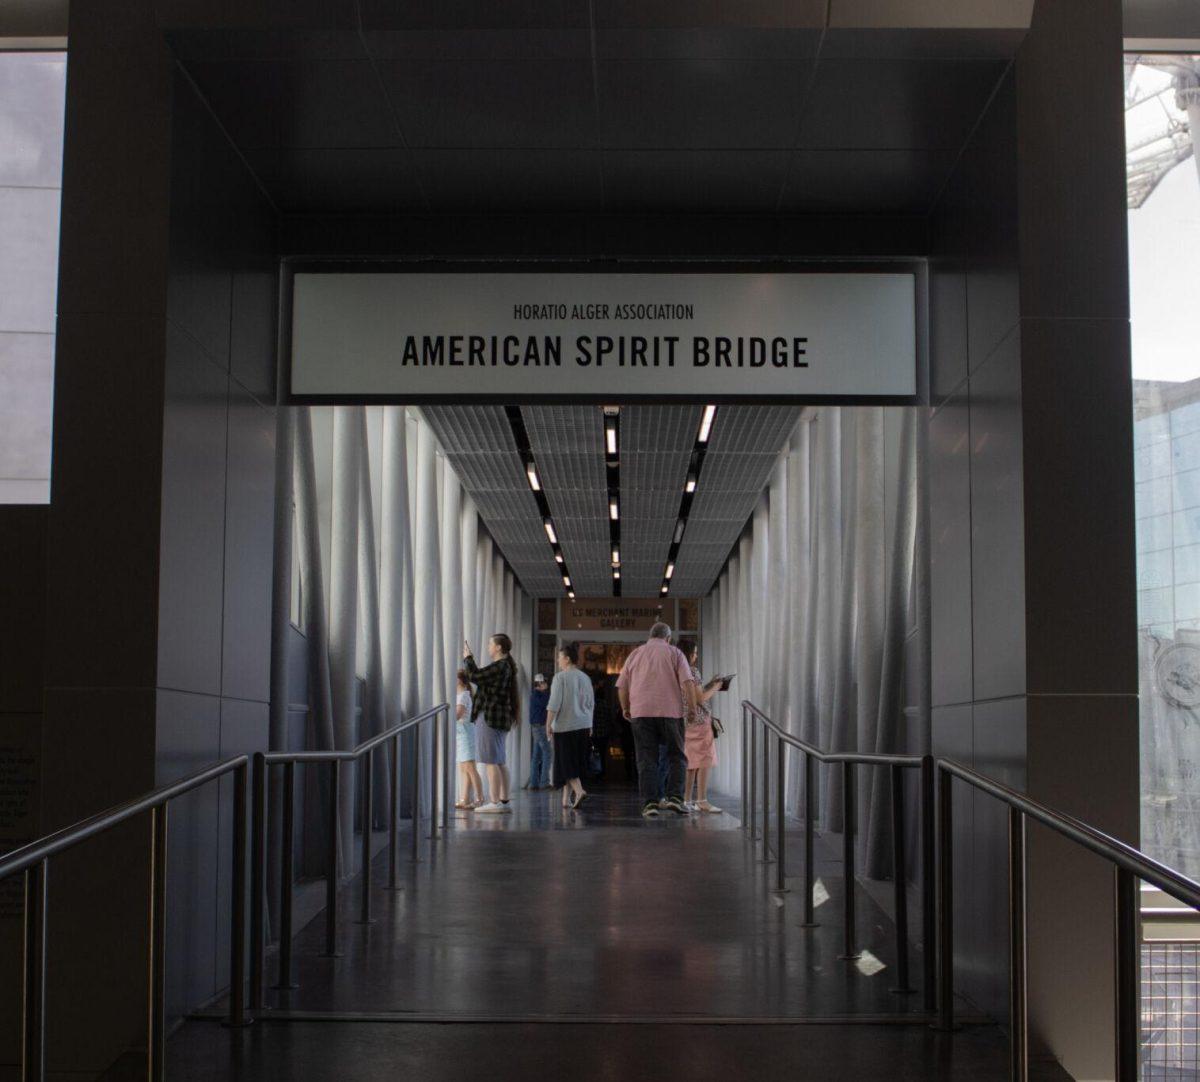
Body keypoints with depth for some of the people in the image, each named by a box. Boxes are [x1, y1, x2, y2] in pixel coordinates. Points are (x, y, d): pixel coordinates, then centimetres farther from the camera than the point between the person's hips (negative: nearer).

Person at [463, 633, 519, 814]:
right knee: (499, 762, 12)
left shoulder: (499, 667, -15)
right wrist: (470, 660, 23)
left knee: (491, 761, -10)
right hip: (501, 719, 10)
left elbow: (474, 676, -16)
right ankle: (504, 801, 12)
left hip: (490, 718, -10)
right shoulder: (506, 667, 16)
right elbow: (481, 678, 21)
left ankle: (494, 802, -12)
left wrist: (468, 658, -2)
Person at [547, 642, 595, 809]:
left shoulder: (560, 677, -9)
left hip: (565, 726, -6)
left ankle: (579, 790, -24)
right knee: (576, 763, 11)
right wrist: (589, 725, 21)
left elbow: (554, 703, -14)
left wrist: (548, 724, -8)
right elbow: (591, 704, 14)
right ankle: (567, 799, 16)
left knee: (566, 763, -4)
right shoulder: (585, 678, 9)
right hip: (583, 726, 6)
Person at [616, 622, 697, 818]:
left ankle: (649, 803, -4)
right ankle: (674, 797, -7)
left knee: (646, 760, 3)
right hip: (670, 711, -2)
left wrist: (625, 708, 27)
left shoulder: (635, 654, 15)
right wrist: (692, 707, -2)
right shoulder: (674, 653, 7)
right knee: (676, 756, 8)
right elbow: (688, 682, -5)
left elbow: (622, 686, 14)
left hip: (641, 712, 2)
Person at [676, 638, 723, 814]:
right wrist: (715, 689, 2)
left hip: (684, 720, 8)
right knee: (704, 762, -7)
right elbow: (700, 698, -14)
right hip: (698, 720, -8)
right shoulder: (692, 671, -13)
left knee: (691, 763, 13)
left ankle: (687, 801, 13)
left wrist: (709, 686, 18)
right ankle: (702, 801, -11)